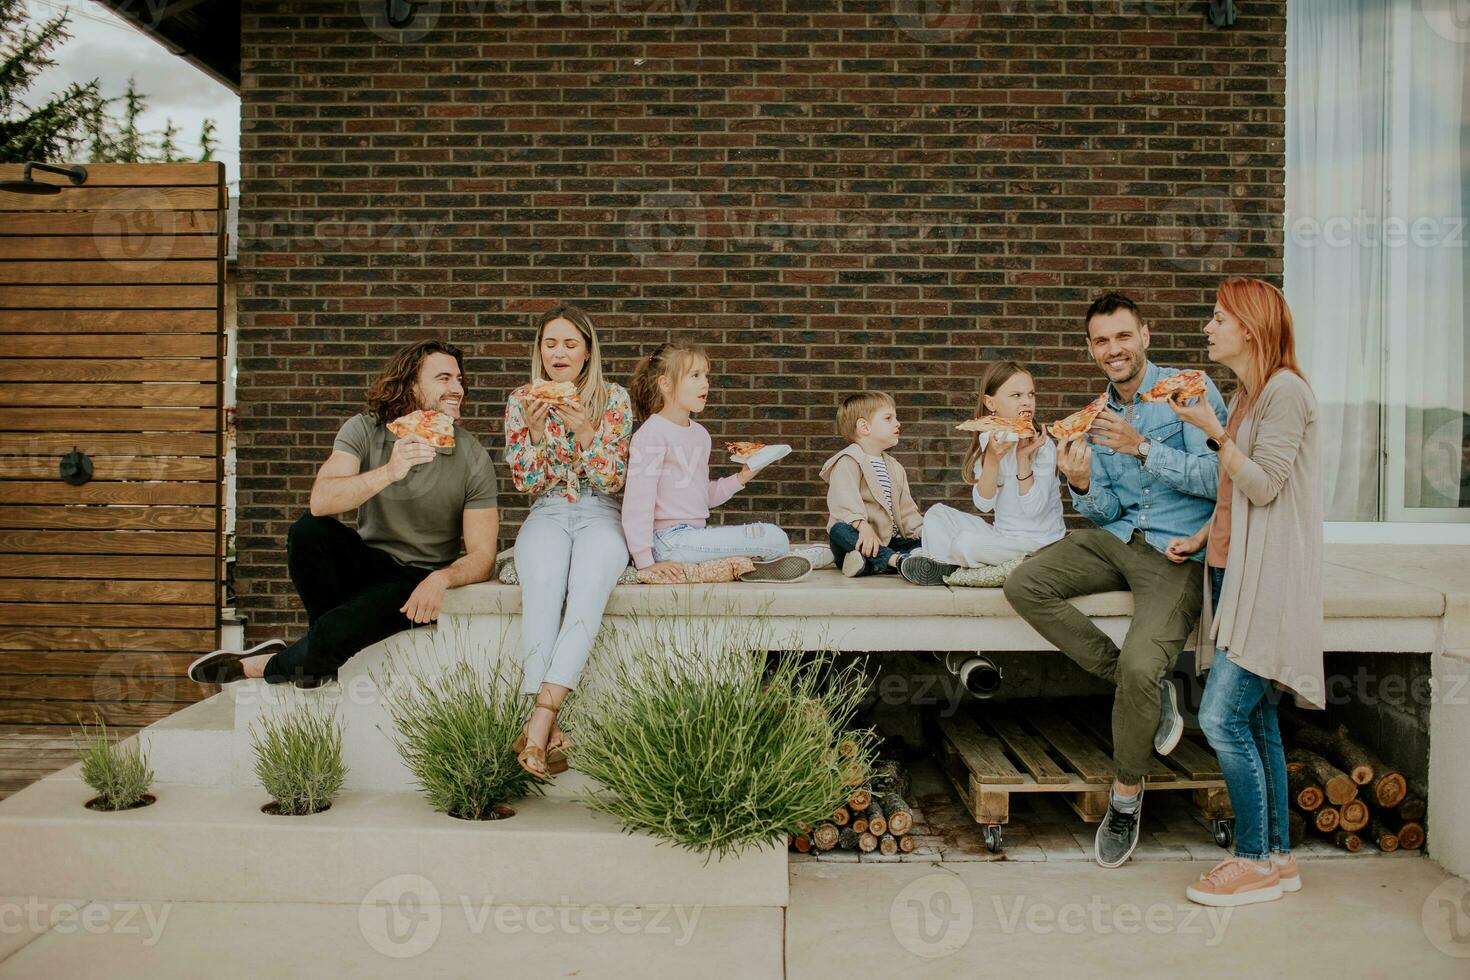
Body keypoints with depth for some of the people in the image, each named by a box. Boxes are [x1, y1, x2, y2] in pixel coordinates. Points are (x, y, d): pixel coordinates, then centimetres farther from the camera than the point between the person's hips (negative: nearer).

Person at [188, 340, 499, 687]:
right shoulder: (365, 430, -6)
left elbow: (481, 557, -10)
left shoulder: (473, 457, -10)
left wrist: (440, 579, -32)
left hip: (417, 581, -2)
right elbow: (321, 501, -23)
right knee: (308, 531, -28)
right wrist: (388, 473, -37)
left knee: (338, 629, -30)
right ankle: (326, 650, -8)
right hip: (367, 562, 3)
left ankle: (269, 666, 3)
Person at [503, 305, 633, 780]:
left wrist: (584, 431, -16)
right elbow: (527, 482, 4)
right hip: (547, 516, 1)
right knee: (542, 587, -35)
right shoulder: (521, 401, 8)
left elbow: (613, 480, 0)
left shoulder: (614, 399, 5)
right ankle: (548, 729, -42)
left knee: (589, 586, -36)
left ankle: (539, 719, -44)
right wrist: (536, 429, -12)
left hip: (601, 516, 0)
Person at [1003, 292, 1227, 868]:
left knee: (1140, 665, -26)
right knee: (1025, 586, -15)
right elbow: (1106, 511, 12)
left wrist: (1143, 448, -22)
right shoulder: (1098, 417, 14)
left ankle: (1126, 793, 1)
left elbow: (1216, 478, -14)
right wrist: (1083, 485, -10)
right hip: (1118, 538, 7)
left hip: (1178, 551, -6)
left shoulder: (1189, 390, -5)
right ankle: (1149, 690, -5)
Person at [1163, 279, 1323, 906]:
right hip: (1232, 573, 9)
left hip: (1267, 583, -9)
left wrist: (1212, 430, -18)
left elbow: (1263, 486, -16)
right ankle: (1277, 857, 18)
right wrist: (1200, 538, 15)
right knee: (1256, 722, 10)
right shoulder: (1244, 396, 17)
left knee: (1222, 718, -12)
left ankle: (1256, 863, 0)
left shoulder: (1286, 391, -11)